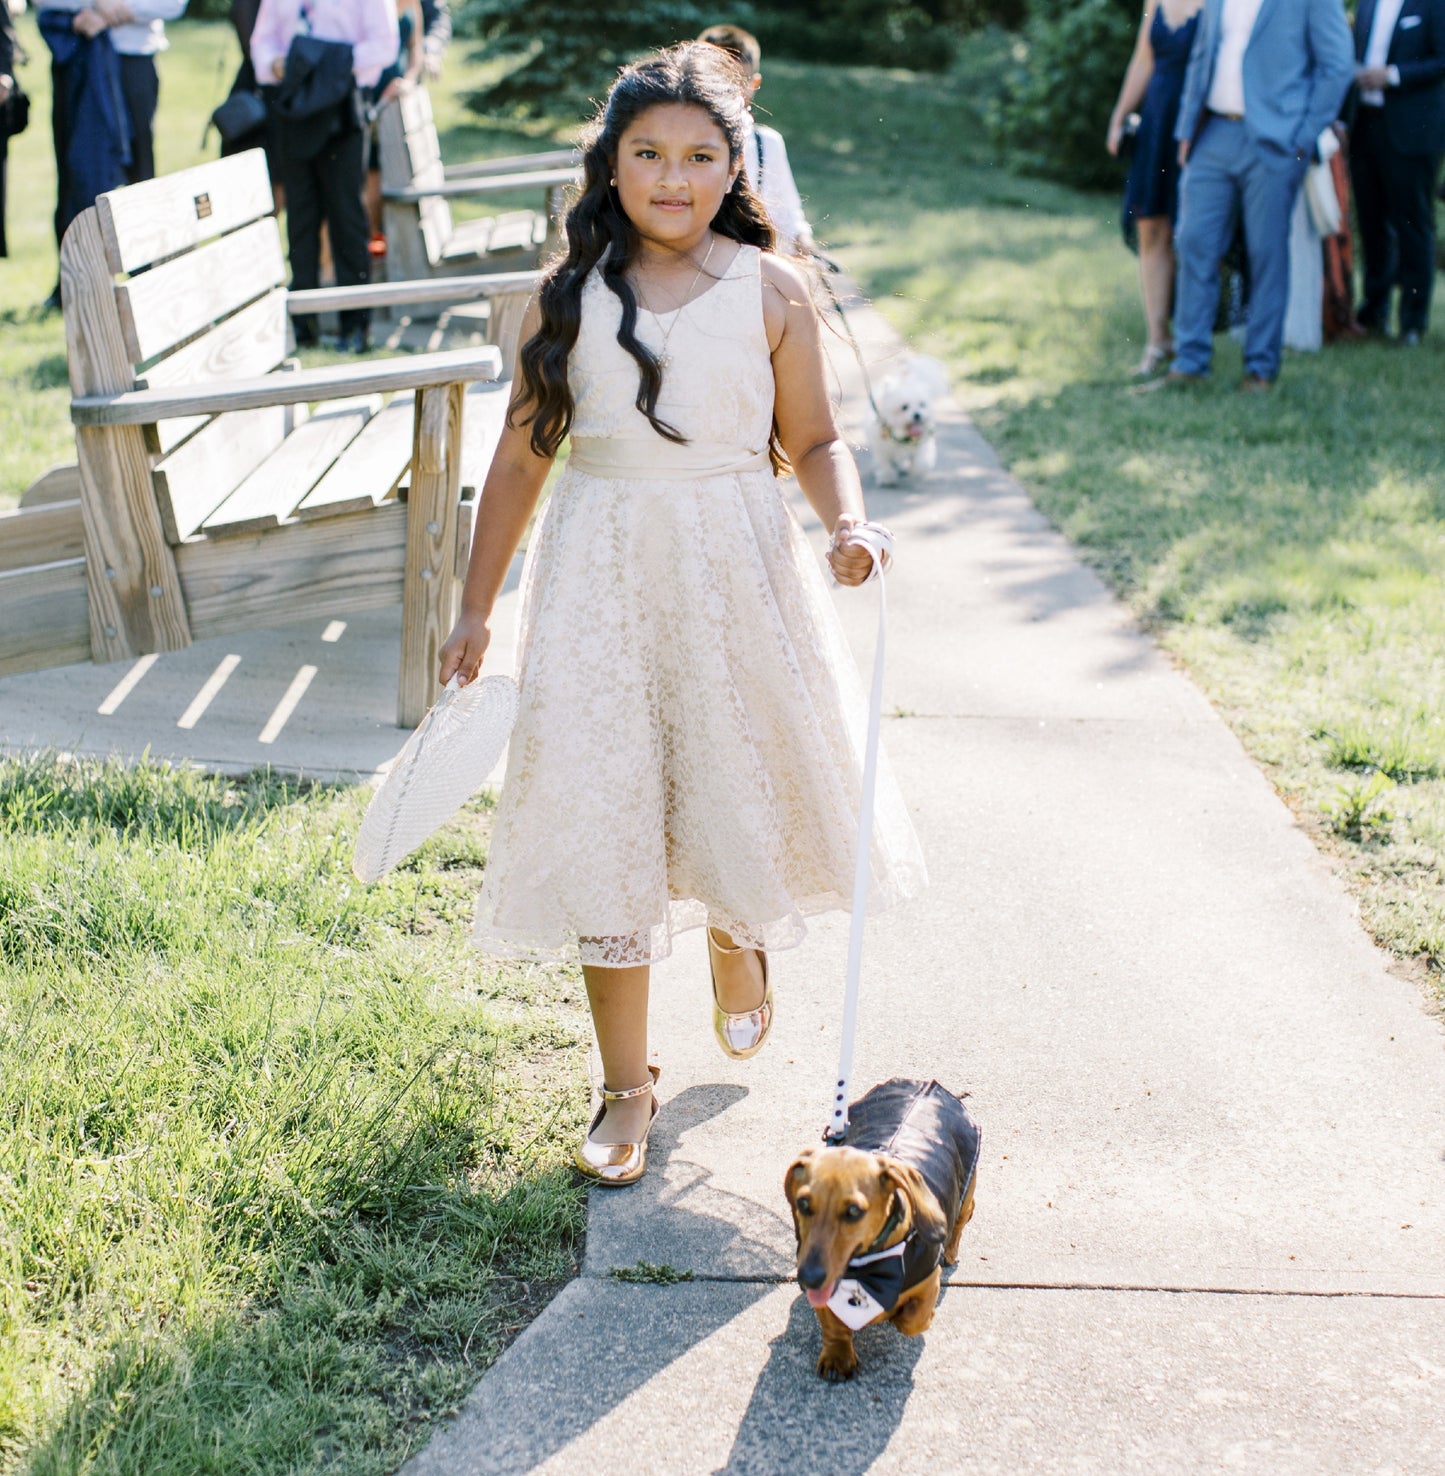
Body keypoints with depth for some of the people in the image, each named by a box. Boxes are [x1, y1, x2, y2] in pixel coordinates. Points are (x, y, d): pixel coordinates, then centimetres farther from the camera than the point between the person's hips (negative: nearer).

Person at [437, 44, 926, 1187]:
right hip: (601, 571, 1)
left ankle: (742, 939, 46)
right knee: (601, 804, 0)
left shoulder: (770, 291, -1)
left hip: (737, 568, 0)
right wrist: (476, 610, 7)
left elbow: (814, 440, 5)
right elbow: (524, 453, 6)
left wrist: (848, 523, -16)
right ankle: (626, 1085, 13)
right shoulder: (570, 293, 1)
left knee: (742, 775, 7)